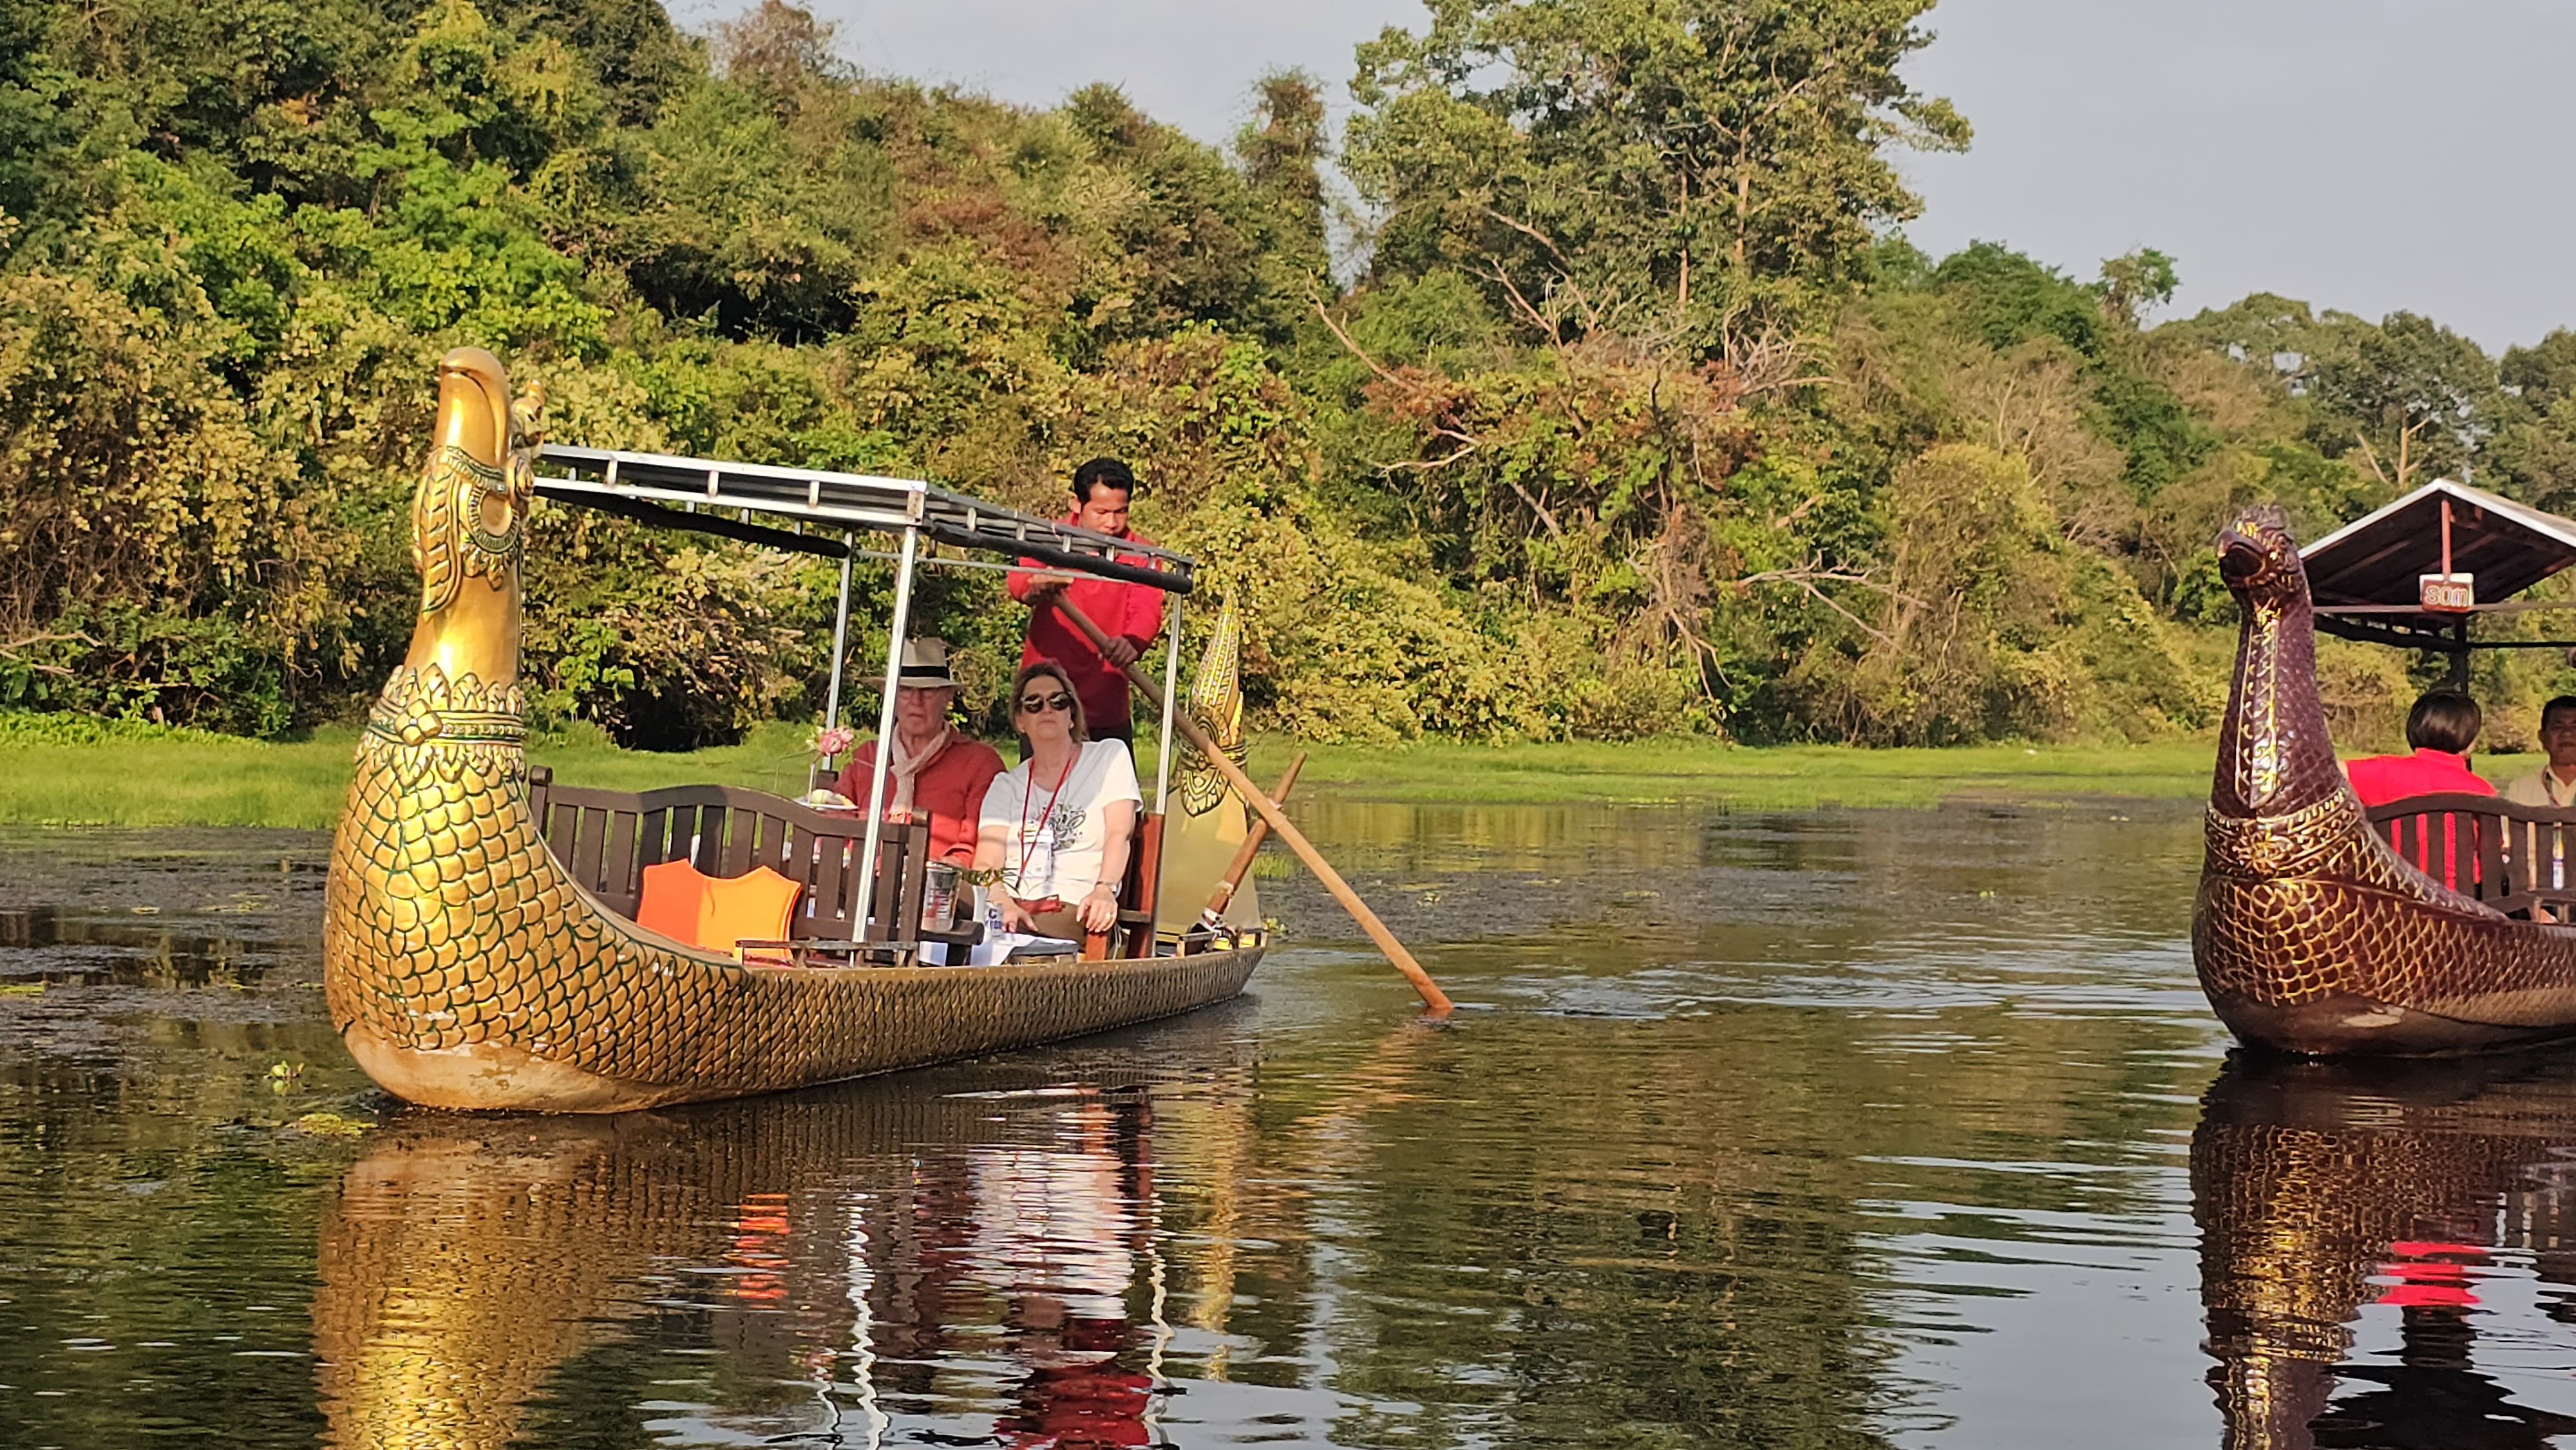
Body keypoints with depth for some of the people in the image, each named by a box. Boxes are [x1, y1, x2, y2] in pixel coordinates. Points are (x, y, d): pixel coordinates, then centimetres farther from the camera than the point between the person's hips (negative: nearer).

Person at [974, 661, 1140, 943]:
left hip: (1072, 915, -4)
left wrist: (1104, 890, -24)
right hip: (1013, 908, 4)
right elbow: (986, 863, 4)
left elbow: (1119, 833, -3)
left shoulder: (1110, 758, 13)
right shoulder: (1006, 786, 19)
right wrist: (1002, 904, -21)